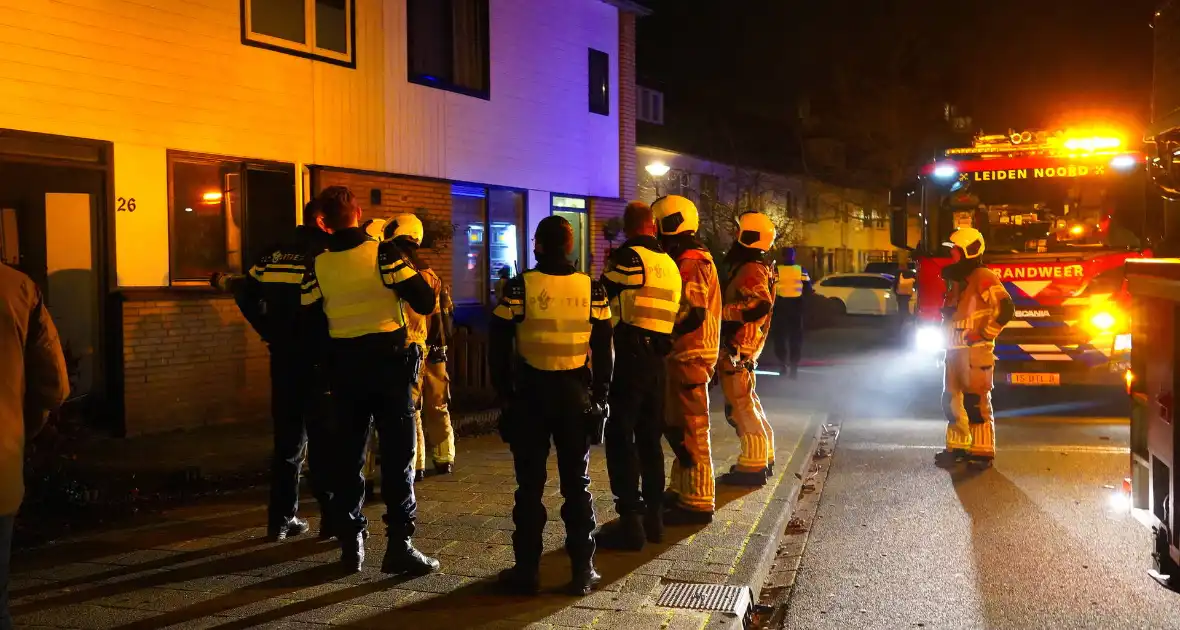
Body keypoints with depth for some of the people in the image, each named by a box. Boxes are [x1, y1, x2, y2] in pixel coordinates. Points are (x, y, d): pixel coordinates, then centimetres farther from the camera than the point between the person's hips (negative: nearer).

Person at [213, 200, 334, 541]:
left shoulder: (276, 251, 11)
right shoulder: (327, 251, -7)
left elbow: (248, 295, 11)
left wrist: (271, 333, 15)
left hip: (282, 356, 5)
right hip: (317, 357, -5)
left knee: (287, 436, 12)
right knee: (325, 437, 1)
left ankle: (282, 519, 14)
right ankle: (333, 516, 2)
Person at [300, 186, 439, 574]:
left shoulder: (317, 266, -1)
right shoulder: (383, 253, -11)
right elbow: (424, 301, -12)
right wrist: (410, 268, 6)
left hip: (343, 367, 3)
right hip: (388, 362, -3)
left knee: (347, 455, 11)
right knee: (397, 454, 2)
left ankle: (351, 544, 15)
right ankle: (399, 545, -1)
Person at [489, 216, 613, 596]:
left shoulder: (518, 288, -8)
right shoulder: (592, 290, -2)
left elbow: (498, 348, -6)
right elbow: (604, 351, 2)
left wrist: (505, 393, 4)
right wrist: (600, 395, 10)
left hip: (531, 393, -1)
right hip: (576, 393, 2)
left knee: (530, 485, 7)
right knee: (577, 484, 10)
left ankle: (527, 570, 10)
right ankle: (582, 571, 12)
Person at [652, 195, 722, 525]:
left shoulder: (691, 262, -15)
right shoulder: (686, 260, 18)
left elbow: (694, 313, -23)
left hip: (689, 357, -11)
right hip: (684, 355, 11)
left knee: (690, 430, -7)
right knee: (676, 425, 17)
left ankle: (697, 503, -3)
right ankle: (681, 490, 26)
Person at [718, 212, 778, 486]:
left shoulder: (751, 271, -17)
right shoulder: (748, 268, 16)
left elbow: (760, 306, -31)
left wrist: (722, 310, -29)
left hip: (737, 349, -11)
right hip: (739, 347, 11)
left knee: (743, 406, -7)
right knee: (749, 404, 17)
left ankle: (753, 466, -4)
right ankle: (763, 458, 26)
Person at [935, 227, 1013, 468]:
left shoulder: (983, 278, -11)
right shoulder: (957, 280, 18)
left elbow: (1006, 308, -21)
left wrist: (984, 333, -17)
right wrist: (947, 338, 18)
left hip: (975, 350, -9)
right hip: (955, 349, 9)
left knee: (977, 401, -8)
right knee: (952, 400, 11)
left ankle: (983, 452, -5)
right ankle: (958, 446, 19)